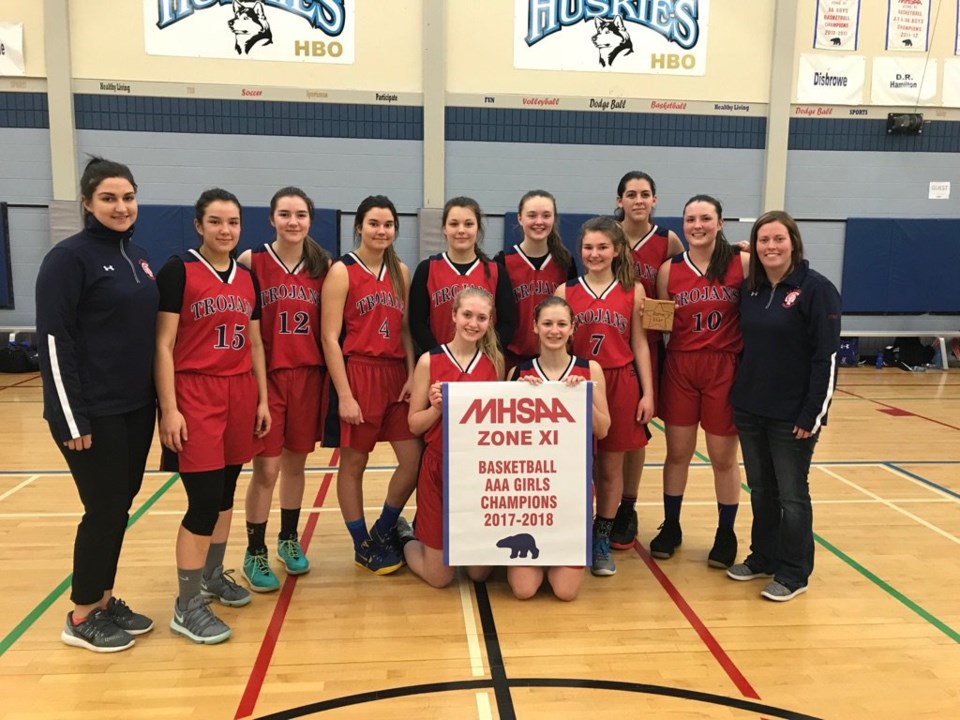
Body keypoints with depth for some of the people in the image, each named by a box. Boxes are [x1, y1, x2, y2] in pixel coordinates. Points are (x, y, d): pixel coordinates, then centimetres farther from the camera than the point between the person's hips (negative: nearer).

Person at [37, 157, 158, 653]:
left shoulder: (138, 257, 11)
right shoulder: (69, 258, -12)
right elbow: (54, 342, -15)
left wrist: (160, 398, 13)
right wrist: (72, 419, -18)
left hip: (137, 408, 7)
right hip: (93, 413, -7)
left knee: (120, 506, 14)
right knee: (104, 510, 1)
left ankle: (106, 601, 29)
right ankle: (82, 617, 20)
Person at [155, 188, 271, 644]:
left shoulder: (247, 278, 11)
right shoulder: (178, 270, -6)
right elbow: (163, 345, -9)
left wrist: (263, 399, 11)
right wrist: (169, 408, -14)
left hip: (241, 394, 6)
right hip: (195, 394, -6)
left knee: (225, 492, 13)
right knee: (204, 499, -7)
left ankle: (212, 575, 32)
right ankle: (186, 607, 7)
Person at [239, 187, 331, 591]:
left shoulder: (323, 265, 4)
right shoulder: (252, 261, -4)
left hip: (309, 375, 3)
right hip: (267, 374, -3)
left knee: (296, 463, 14)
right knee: (267, 469, 0)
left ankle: (289, 540, 31)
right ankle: (255, 554, 16)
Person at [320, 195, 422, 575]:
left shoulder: (401, 271, 11)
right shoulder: (341, 271, -6)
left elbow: (406, 329, 12)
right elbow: (330, 337, -10)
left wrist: (412, 376, -1)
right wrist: (344, 394, -15)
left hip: (396, 374, 5)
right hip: (357, 374, -5)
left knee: (414, 459, 4)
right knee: (354, 463, 7)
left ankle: (383, 531, 27)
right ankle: (362, 545, 25)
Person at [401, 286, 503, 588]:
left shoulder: (495, 361, 2)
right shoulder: (429, 361, -7)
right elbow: (414, 424, -4)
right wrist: (436, 408, -22)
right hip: (439, 468, -2)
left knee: (479, 572, 9)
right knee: (440, 577, 6)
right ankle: (408, 542, 37)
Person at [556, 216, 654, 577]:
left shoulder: (633, 291, 2)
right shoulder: (566, 291, 1)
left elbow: (639, 344, 4)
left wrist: (648, 393, 0)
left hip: (620, 385, 1)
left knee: (611, 468, 10)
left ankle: (602, 538, 25)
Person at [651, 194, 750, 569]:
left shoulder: (743, 263, -3)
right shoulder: (669, 269, 3)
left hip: (725, 368, -2)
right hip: (679, 367, 2)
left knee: (723, 457, 8)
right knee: (677, 452, 11)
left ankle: (725, 534, 25)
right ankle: (670, 527, 28)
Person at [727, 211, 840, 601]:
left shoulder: (816, 288, -11)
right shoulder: (750, 289, 7)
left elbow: (827, 357, -13)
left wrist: (812, 415, -16)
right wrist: (737, 396, 8)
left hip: (792, 414, -5)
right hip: (749, 409, 6)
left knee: (792, 494, 6)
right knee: (761, 490, 16)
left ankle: (793, 574, 21)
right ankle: (762, 558, 32)